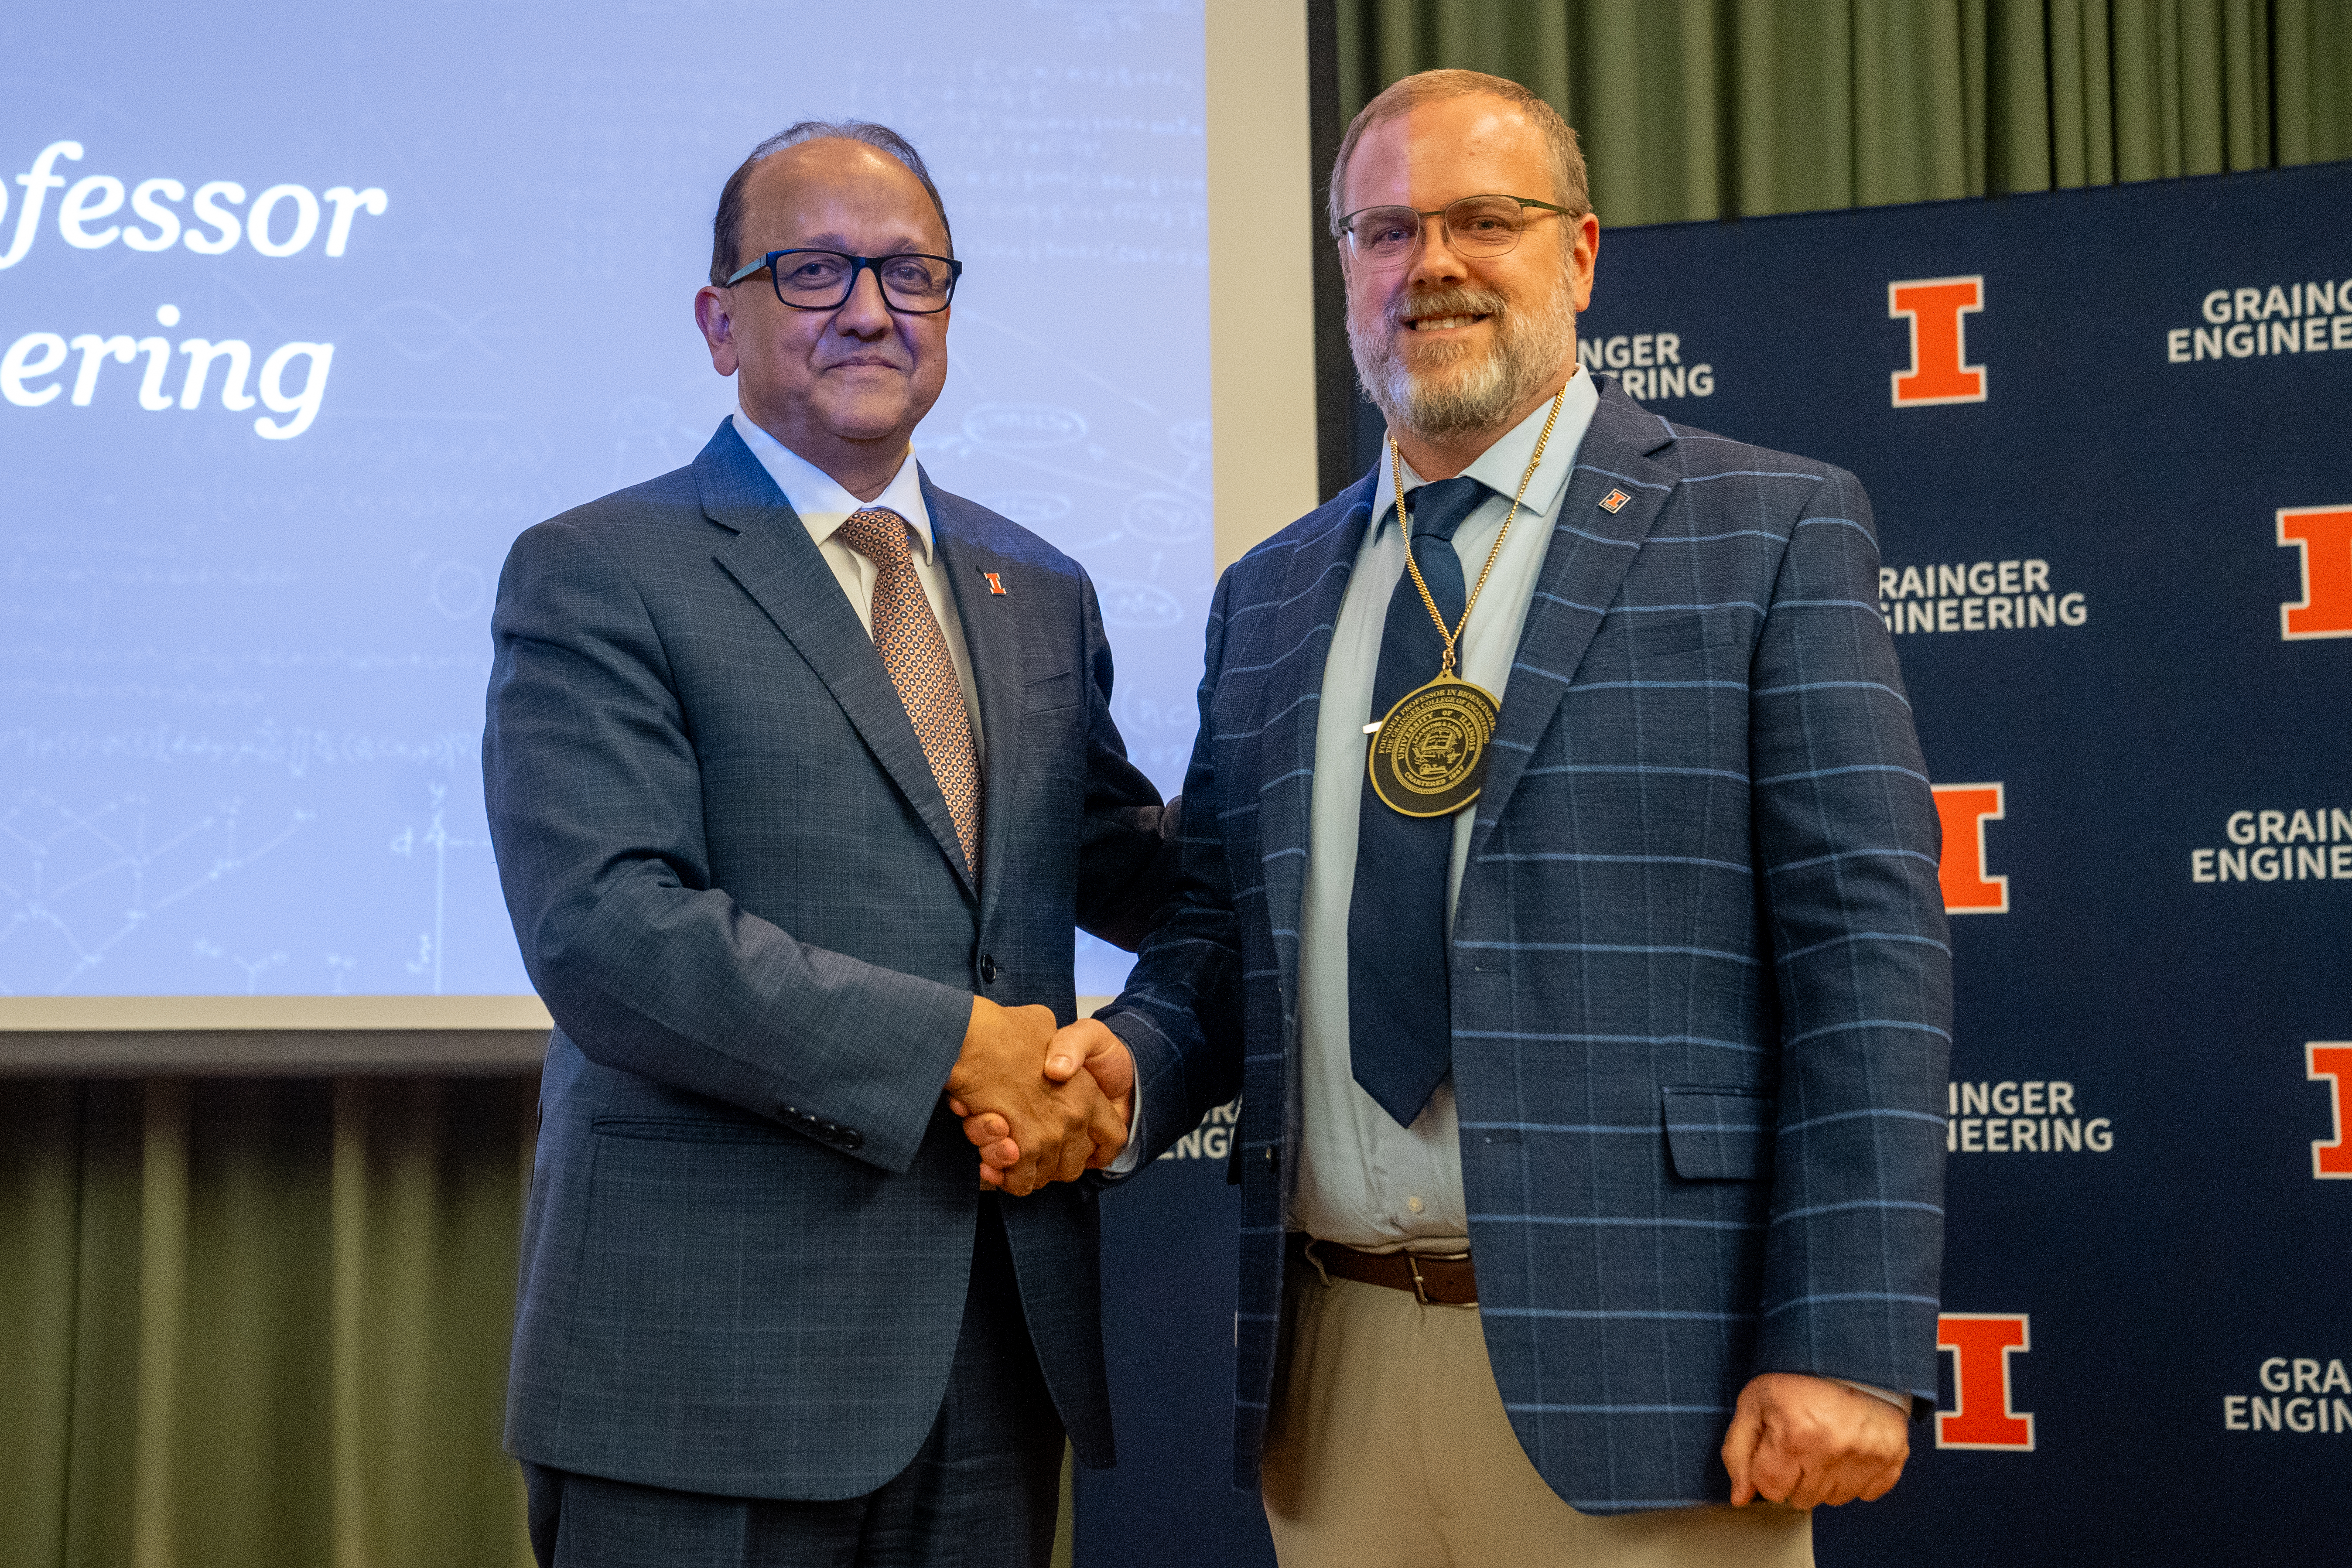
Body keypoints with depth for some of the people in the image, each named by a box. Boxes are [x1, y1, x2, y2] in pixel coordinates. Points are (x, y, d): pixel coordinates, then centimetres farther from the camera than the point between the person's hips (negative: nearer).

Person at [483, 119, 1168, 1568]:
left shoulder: (1042, 592, 16)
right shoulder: (595, 576, -4)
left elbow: (1120, 861, 22)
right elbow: (605, 929, -16)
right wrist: (952, 1044, -18)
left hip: (1001, 1331, 6)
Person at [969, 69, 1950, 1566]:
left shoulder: (1773, 532, 0)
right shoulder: (1268, 597, 14)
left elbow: (1864, 943, -7)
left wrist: (1844, 1350, -14)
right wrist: (1126, 1058, -5)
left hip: (1629, 1368, -4)